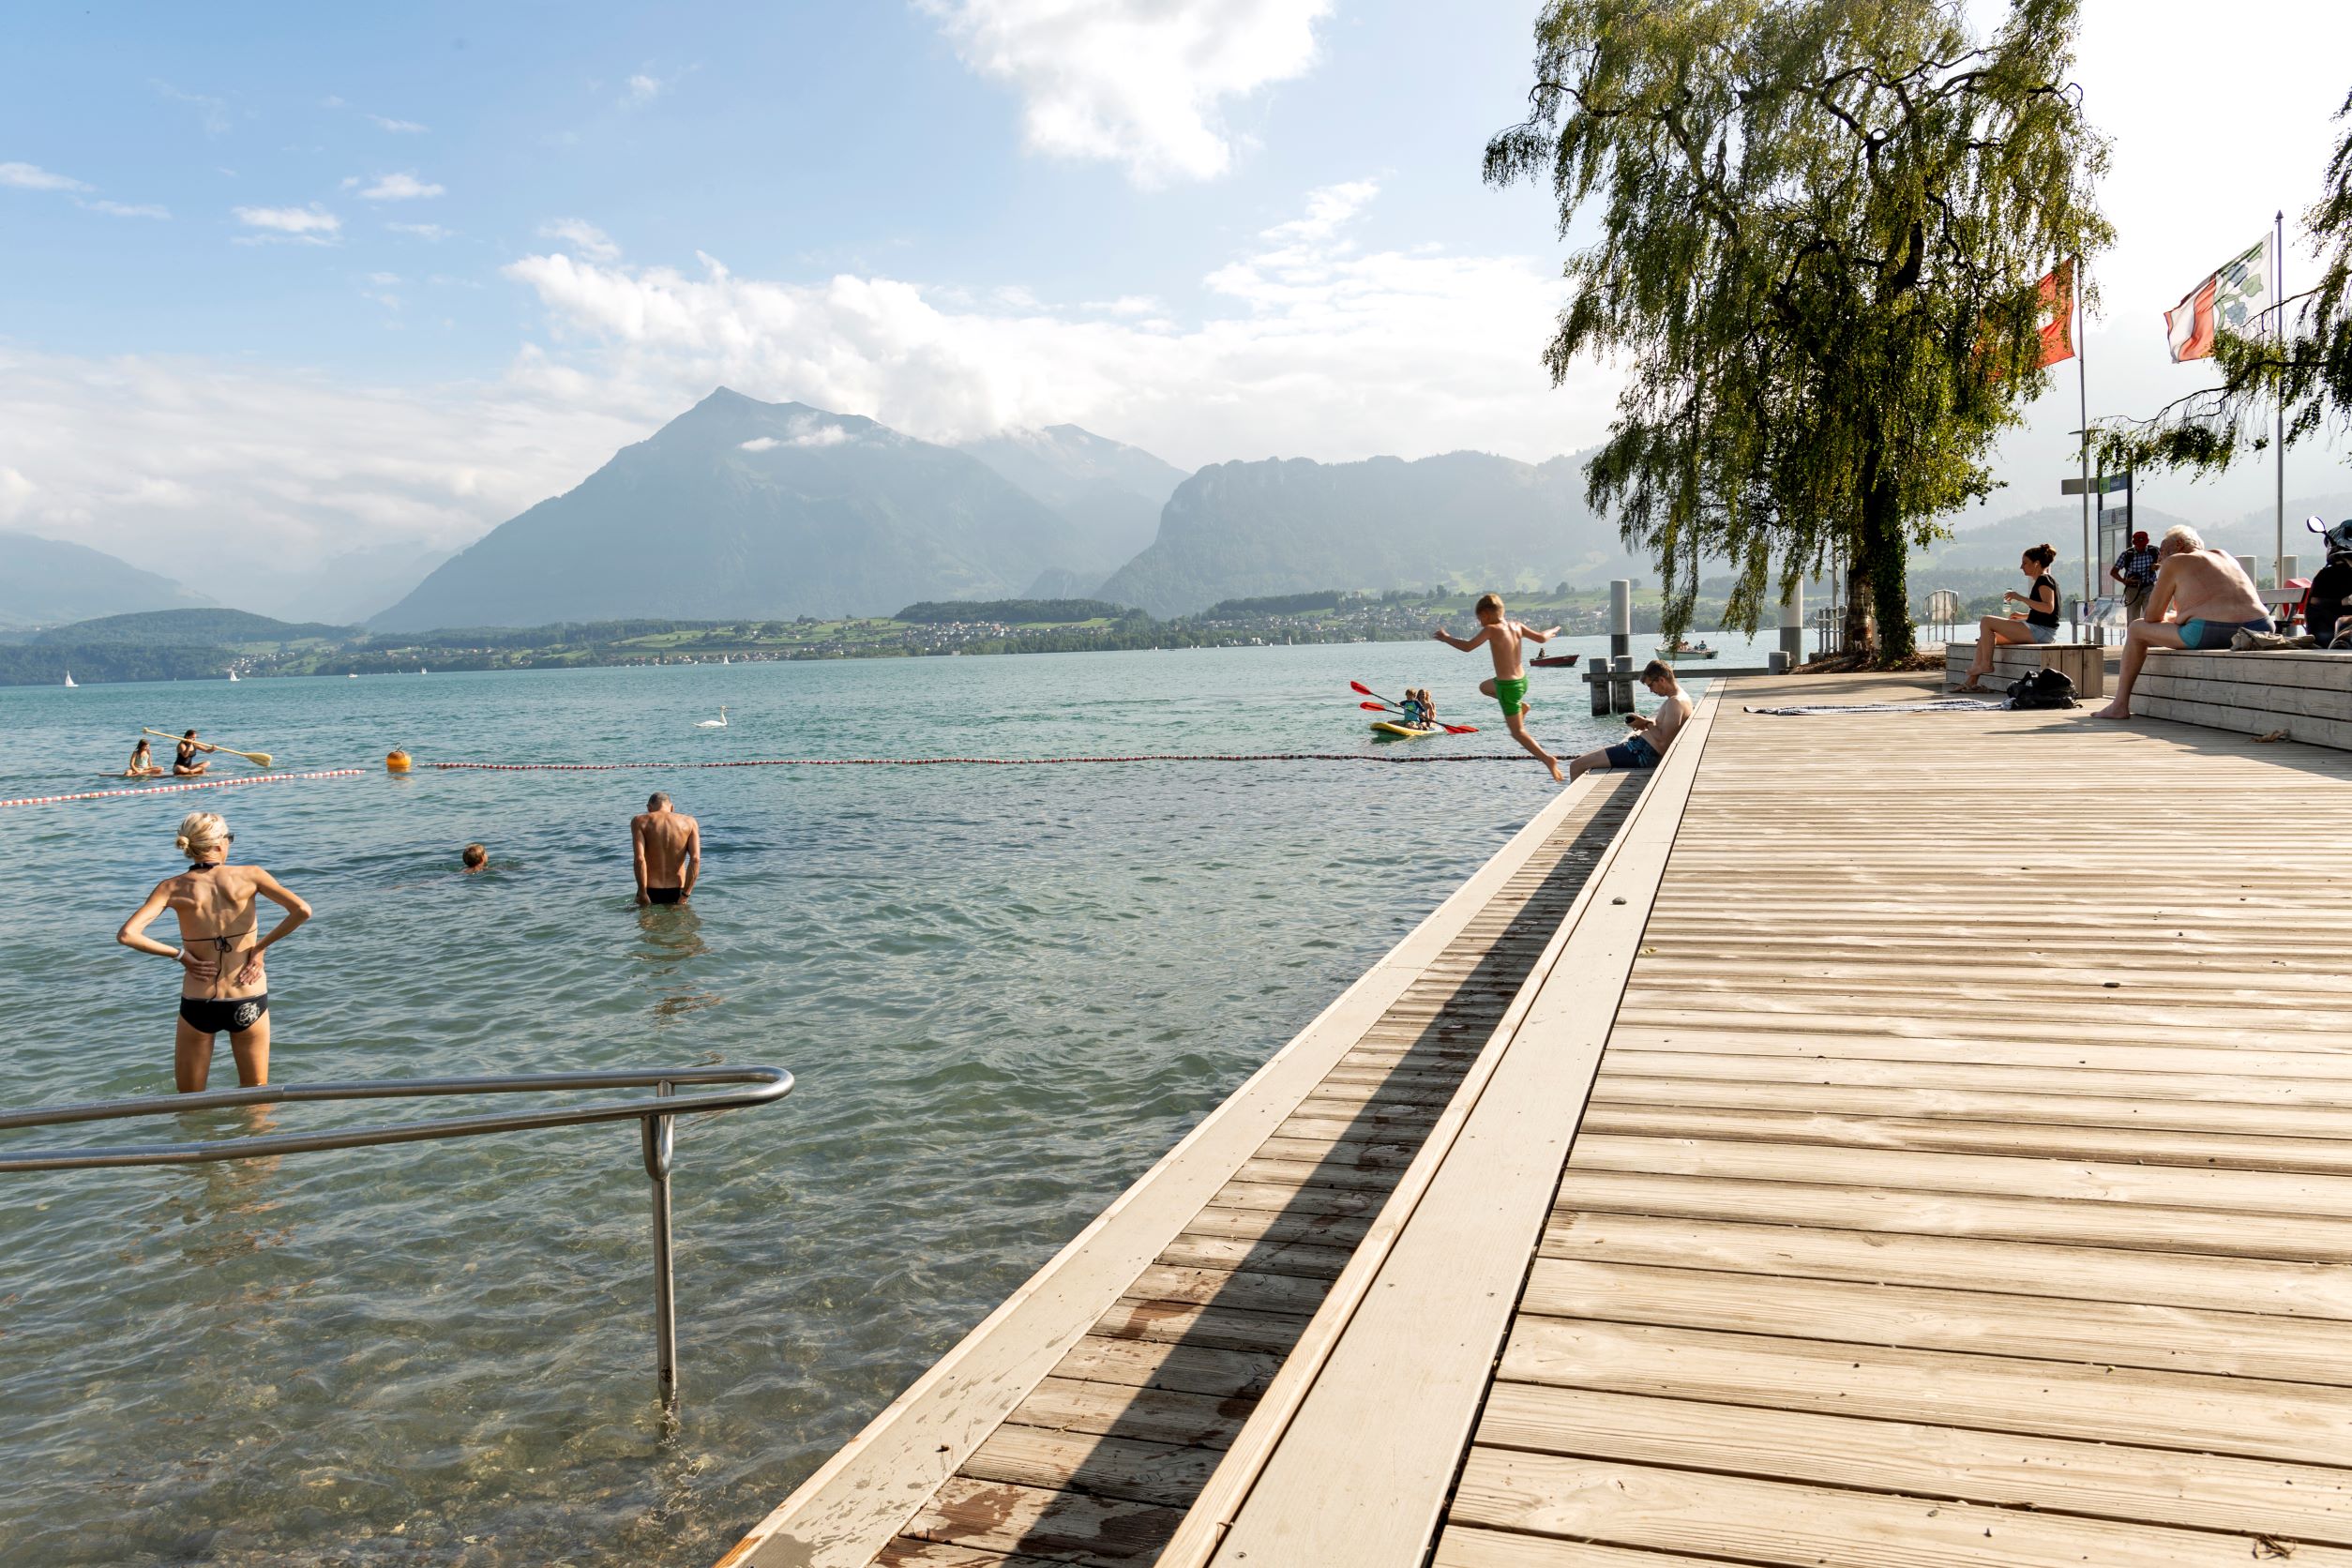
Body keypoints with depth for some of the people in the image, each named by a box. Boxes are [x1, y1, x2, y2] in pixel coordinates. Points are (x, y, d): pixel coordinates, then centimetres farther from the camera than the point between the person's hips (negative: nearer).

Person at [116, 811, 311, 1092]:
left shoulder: (173, 887, -4)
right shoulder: (249, 876, -6)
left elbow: (126, 935, -14)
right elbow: (302, 911, -16)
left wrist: (181, 955, -4)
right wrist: (260, 947, -5)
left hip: (198, 1005, 0)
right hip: (249, 1002, 0)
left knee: (189, 1103, 17)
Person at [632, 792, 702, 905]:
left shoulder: (640, 821, -1)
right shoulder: (689, 822, 4)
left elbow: (639, 859, -15)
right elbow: (695, 859, -8)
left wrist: (643, 894, -12)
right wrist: (685, 895, -7)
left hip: (651, 891, -2)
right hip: (677, 892, 2)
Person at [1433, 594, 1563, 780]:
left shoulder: (1491, 629, -17)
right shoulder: (1516, 626, 2)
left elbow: (1467, 646, -19)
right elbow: (1541, 638, 9)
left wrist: (1445, 637, -4)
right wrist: (1552, 632, 32)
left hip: (1507, 686, -8)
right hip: (1522, 681, 8)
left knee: (1518, 732, 3)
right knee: (1484, 686, 35)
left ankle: (1548, 759, -8)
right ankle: (1520, 706, 21)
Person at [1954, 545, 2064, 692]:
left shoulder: (2045, 580, -10)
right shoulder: (2042, 581, 20)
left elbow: (2048, 608, -26)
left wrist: (2021, 598, -24)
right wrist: (2024, 616, 17)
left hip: (2041, 631, -10)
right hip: (2038, 631, 10)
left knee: (1986, 622, -12)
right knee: (1987, 637, 7)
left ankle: (1986, 664, -8)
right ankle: (1972, 681, 0)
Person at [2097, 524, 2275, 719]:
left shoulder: (2173, 562, 7)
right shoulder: (2224, 555, 27)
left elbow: (2152, 617, 8)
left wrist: (2166, 618, 30)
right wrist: (2178, 615, 42)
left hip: (2212, 635, -7)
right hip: (2260, 631, 7)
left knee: (2137, 629, 14)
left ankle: (2120, 706, 14)